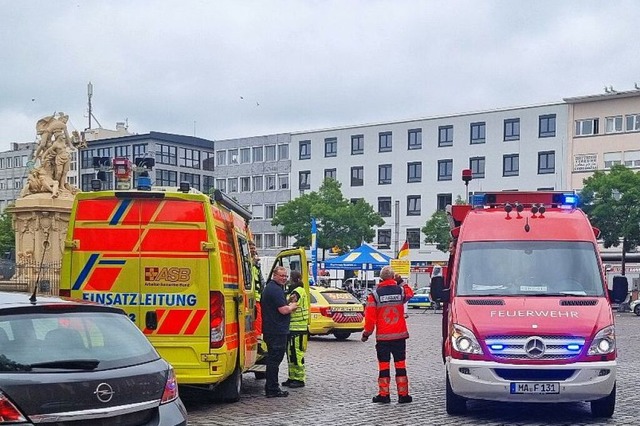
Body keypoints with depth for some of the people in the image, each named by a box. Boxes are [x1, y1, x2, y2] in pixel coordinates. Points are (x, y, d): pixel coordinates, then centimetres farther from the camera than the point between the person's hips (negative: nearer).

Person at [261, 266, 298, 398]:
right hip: (277, 331, -11)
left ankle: (271, 388, 23)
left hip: (270, 329, 11)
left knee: (273, 359, 16)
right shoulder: (276, 290, -16)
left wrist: (289, 305, 14)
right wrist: (292, 306, -1)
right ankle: (272, 390, -2)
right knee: (275, 359, -6)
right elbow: (283, 310, -21)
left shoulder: (269, 288, 18)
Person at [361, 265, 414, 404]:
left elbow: (370, 317, -7)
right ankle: (403, 394, 8)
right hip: (400, 335, 2)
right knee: (400, 364, 6)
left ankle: (384, 394, 6)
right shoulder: (401, 291, -3)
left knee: (384, 365, 4)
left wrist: (367, 332, 4)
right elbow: (410, 294, 23)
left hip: (382, 337, -1)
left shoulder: (375, 294, -8)